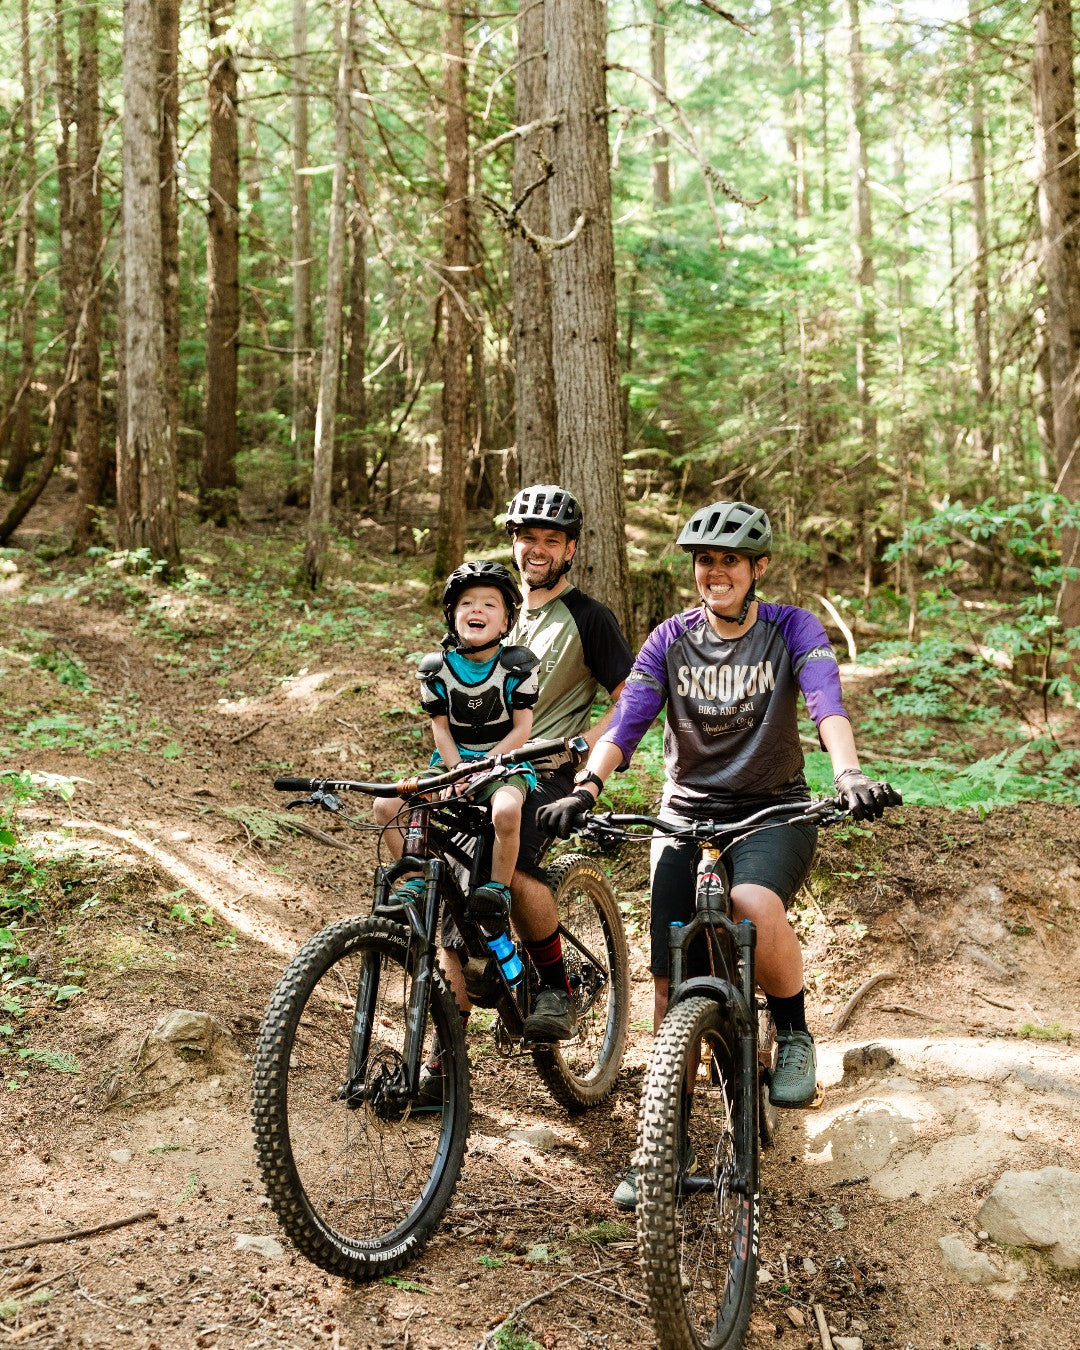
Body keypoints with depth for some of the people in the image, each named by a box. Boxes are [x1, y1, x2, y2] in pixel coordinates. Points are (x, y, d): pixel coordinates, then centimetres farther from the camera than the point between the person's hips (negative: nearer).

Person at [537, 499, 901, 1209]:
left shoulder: (792, 630, -4)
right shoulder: (672, 640, 1)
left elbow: (827, 700, -21)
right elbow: (627, 720, -11)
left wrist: (849, 774, -41)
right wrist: (586, 786, -30)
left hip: (774, 811, -2)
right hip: (687, 813, 3)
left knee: (754, 904, -36)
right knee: (672, 986, -4)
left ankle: (794, 1030, -6)